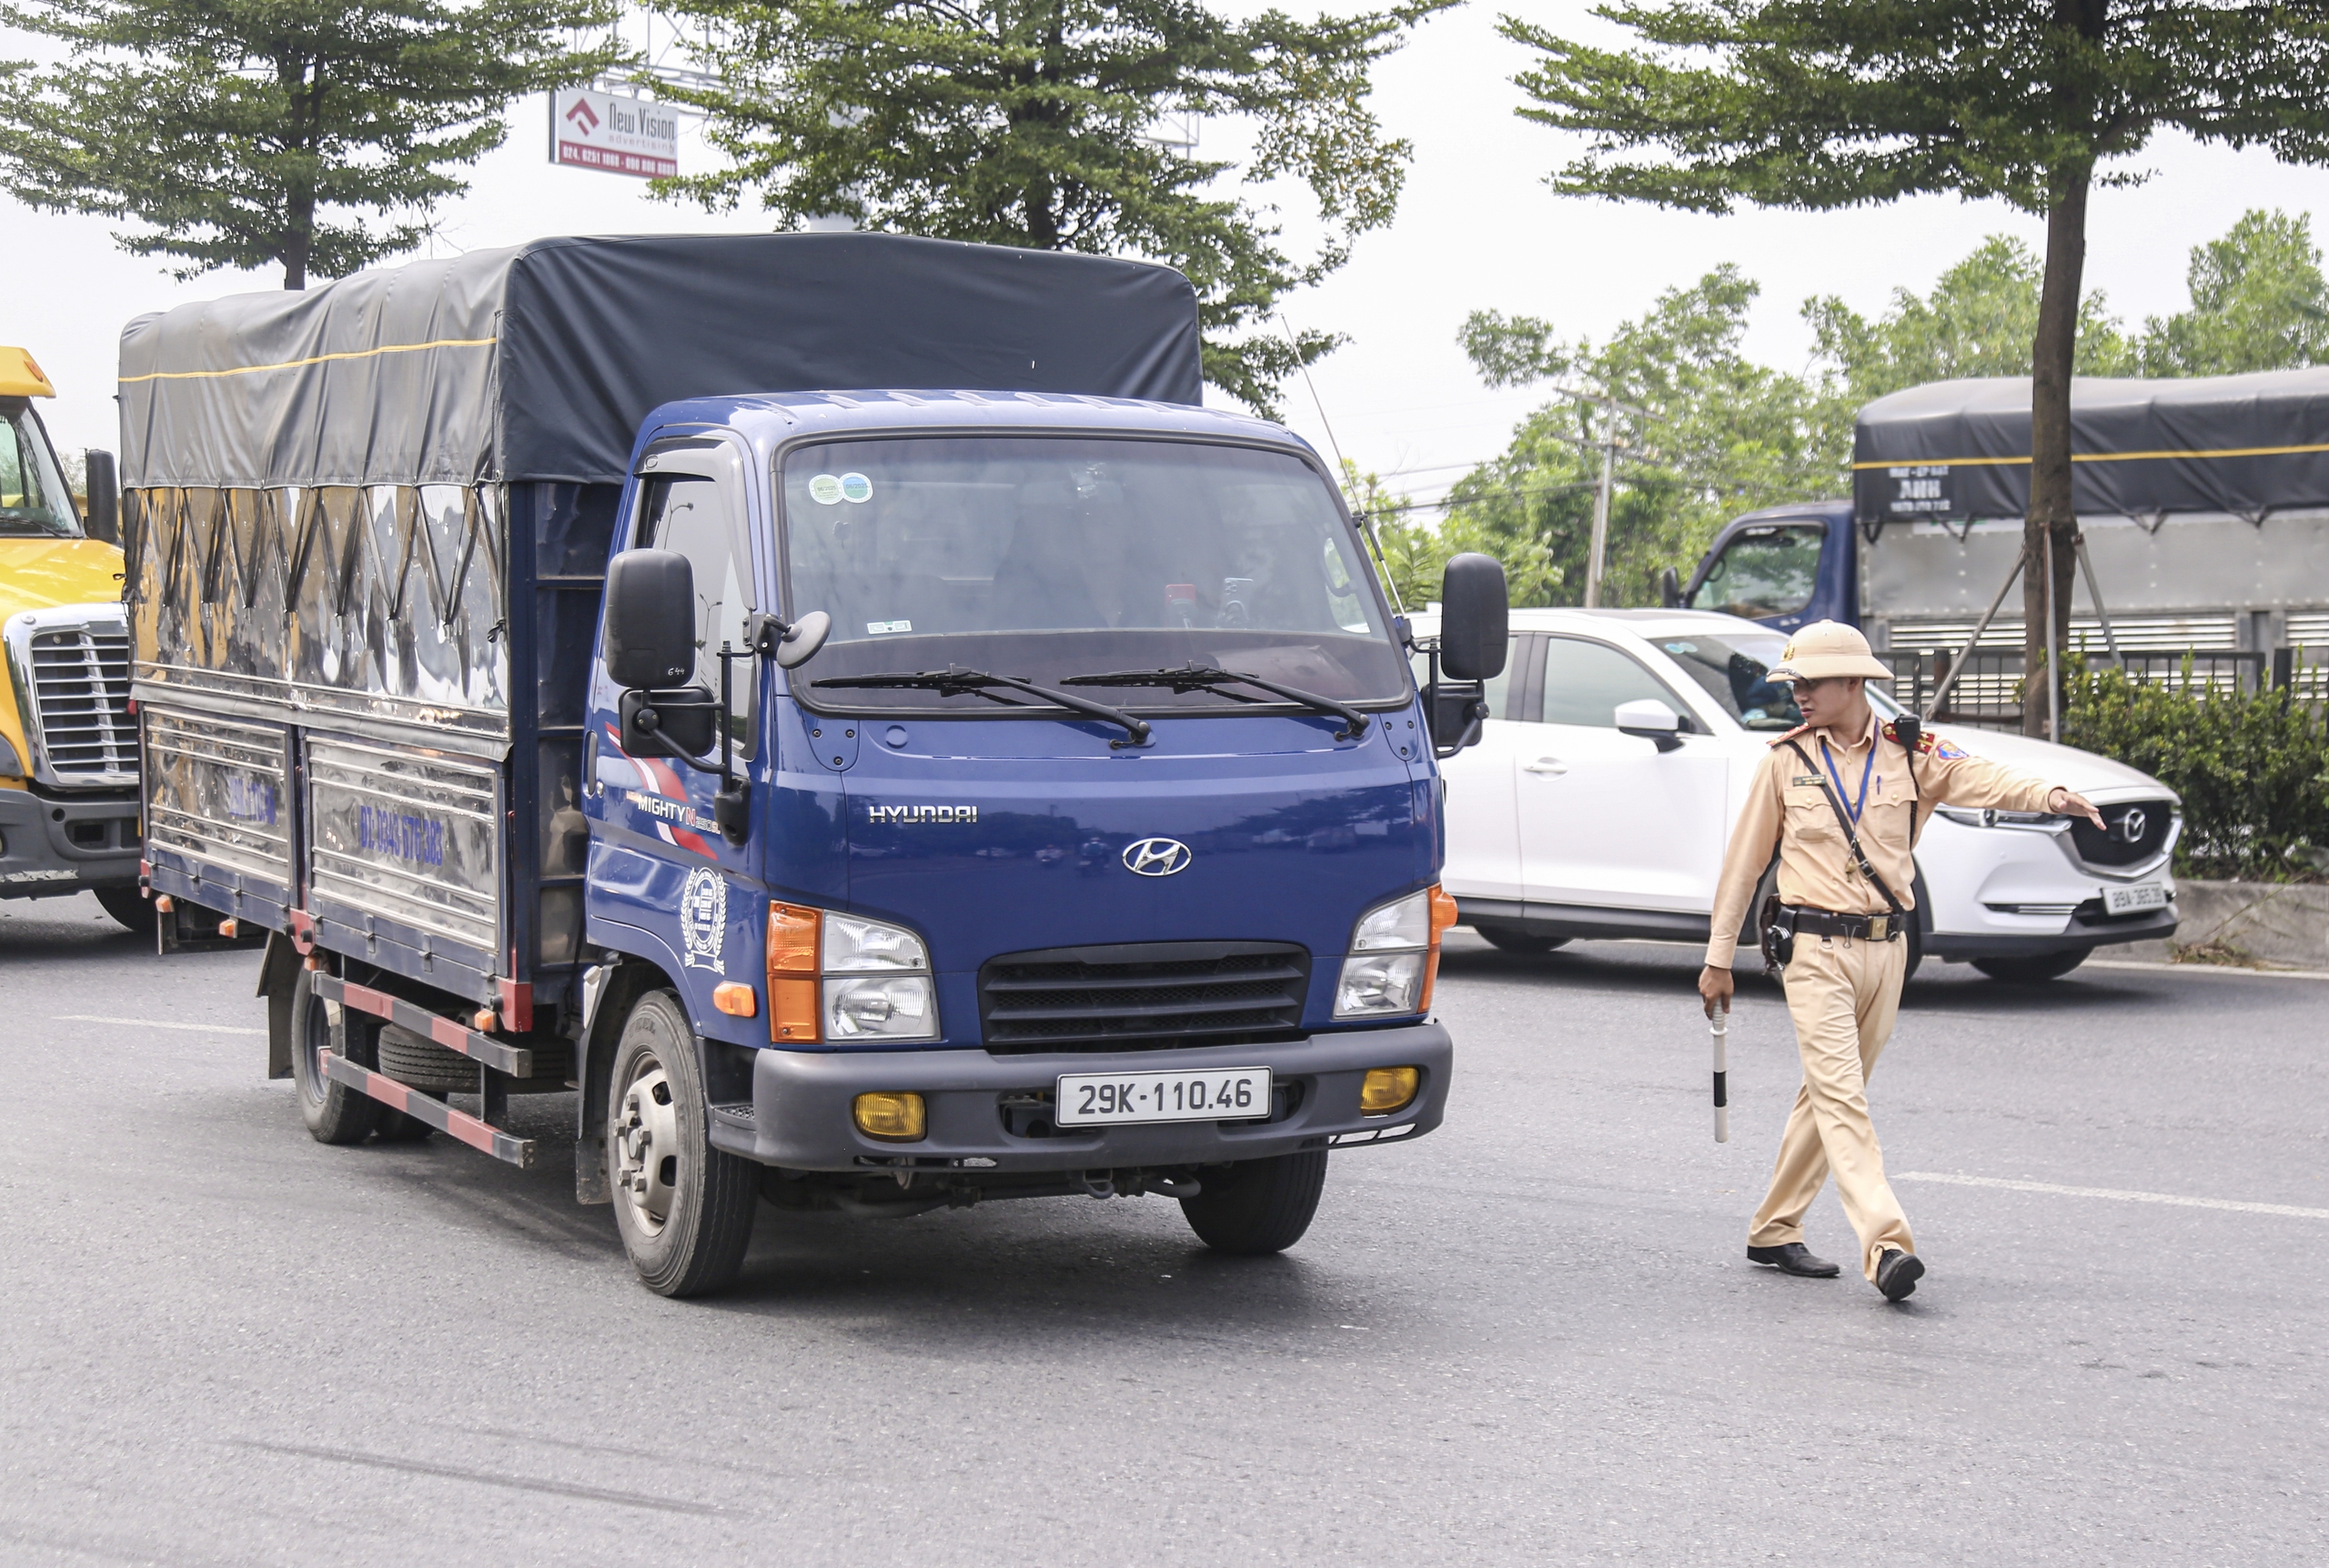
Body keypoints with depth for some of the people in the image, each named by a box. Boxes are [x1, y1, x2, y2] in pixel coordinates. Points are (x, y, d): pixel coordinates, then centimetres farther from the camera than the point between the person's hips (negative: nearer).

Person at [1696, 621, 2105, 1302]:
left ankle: (1774, 1233, 25)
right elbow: (1745, 861, 9)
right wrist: (1719, 956, 10)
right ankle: (1886, 1246, -25)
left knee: (1830, 1093, 11)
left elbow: (1986, 780, -14)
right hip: (1816, 951, -3)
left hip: (1885, 949, 3)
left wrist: (2049, 794, -35)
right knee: (1840, 1099, -14)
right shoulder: (1787, 761, 3)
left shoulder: (1911, 754, 3)